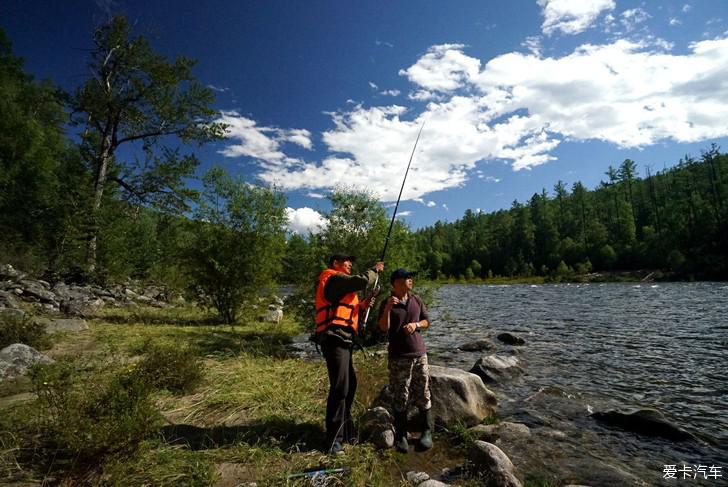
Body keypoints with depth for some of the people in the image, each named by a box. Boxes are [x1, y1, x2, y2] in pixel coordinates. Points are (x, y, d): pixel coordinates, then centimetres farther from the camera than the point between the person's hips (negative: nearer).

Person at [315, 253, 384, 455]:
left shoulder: (336, 283, 25)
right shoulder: (335, 278, -7)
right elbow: (363, 280, -18)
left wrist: (361, 305, 9)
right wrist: (375, 269, 0)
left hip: (341, 341, 11)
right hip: (335, 339, -11)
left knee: (350, 384, 17)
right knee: (340, 387, -8)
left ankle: (345, 428, 30)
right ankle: (334, 438, 1)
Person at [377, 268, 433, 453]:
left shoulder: (416, 300, 7)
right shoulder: (388, 303, -3)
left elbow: (427, 321, 14)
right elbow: (383, 327, -11)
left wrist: (416, 324, -6)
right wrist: (387, 309, -26)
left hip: (419, 354, 3)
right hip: (398, 357, -3)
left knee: (423, 395, 7)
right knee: (400, 397, 3)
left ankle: (427, 432, 21)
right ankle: (401, 435, 16)